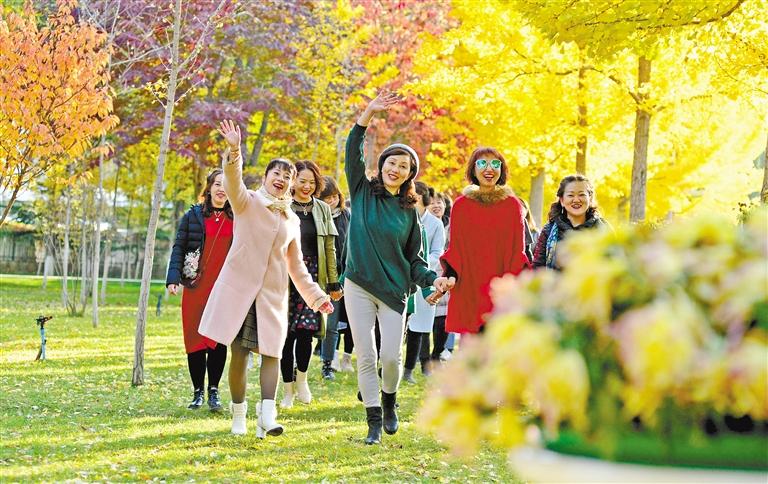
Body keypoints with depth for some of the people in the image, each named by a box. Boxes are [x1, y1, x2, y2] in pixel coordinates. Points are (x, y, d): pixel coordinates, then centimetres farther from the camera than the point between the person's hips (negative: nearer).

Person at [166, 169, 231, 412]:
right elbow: (179, 248, 3)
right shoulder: (193, 216, 5)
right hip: (196, 286, -1)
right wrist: (173, 279, -8)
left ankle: (214, 391, 9)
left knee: (219, 339, -1)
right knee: (195, 338, 1)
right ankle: (198, 392, 10)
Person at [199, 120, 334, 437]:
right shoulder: (247, 202, 4)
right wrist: (234, 151, -37)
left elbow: (297, 266, 23)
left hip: (273, 295, 4)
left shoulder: (292, 220, 17)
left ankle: (267, 416, -16)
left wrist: (316, 296, 17)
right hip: (239, 289, -4)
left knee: (271, 353, -9)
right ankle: (238, 413, 12)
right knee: (239, 353, -2)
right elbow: (233, 182, -19)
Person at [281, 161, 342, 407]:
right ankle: (288, 389, 10)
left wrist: (334, 283, 9)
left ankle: (301, 378, 15)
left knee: (306, 330, -10)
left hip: (312, 276, 1)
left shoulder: (322, 209, 12)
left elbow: (330, 248, 12)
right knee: (286, 333, -1)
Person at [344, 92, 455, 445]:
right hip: (359, 287, -1)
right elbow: (353, 153, -9)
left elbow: (414, 258, 10)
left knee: (391, 356, -6)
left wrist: (433, 279, -9)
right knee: (366, 357, -2)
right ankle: (374, 421, 7)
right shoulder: (363, 192, 4)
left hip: (394, 290, 1)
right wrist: (368, 115, -20)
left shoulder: (409, 212, 7)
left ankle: (389, 401, 23)